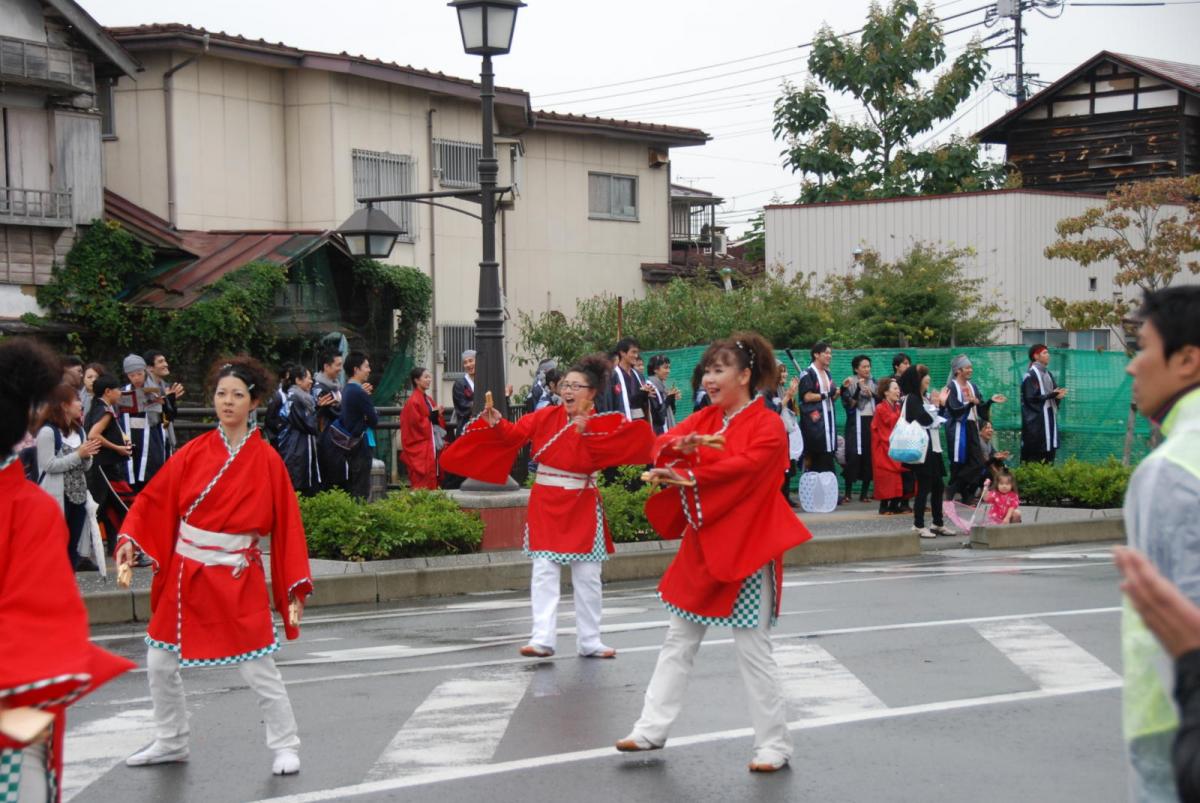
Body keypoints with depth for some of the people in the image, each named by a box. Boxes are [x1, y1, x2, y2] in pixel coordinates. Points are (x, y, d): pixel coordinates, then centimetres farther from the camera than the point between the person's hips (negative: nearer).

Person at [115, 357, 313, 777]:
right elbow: (154, 499, 2)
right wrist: (130, 538, -14)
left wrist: (295, 587, -7)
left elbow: (287, 523, -4)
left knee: (259, 669, -4)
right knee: (160, 665, 10)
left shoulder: (266, 460, -5)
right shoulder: (194, 452, 1)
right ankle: (170, 742, 29)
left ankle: (285, 747, 11)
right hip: (185, 574, 4)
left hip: (238, 580, -4)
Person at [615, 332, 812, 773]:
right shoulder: (705, 419, 9)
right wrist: (678, 446, -24)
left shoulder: (767, 426, -12)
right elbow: (662, 444, -2)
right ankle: (652, 729, 19)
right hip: (702, 547, 7)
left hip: (745, 550, -7)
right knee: (678, 641, 12)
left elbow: (743, 467, -25)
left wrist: (686, 478, -26)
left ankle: (775, 745, 9)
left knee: (753, 649, -2)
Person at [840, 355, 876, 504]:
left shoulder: (873, 383, 13)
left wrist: (872, 394, -7)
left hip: (872, 422, 4)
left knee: (869, 456, -1)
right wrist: (858, 389, -20)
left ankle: (865, 492, 6)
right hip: (856, 423, -4)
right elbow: (850, 404, -9)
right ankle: (848, 493, -6)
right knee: (853, 455, -9)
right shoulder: (851, 383, 1)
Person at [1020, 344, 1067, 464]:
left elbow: (1054, 392, 18)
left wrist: (1059, 395, -5)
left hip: (1049, 417, 8)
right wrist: (1051, 395, -20)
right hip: (1036, 420, -8)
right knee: (1035, 454, -8)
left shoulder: (1048, 374, 15)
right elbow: (1031, 397, -17)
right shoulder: (1031, 375, -10)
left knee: (1049, 452, 7)